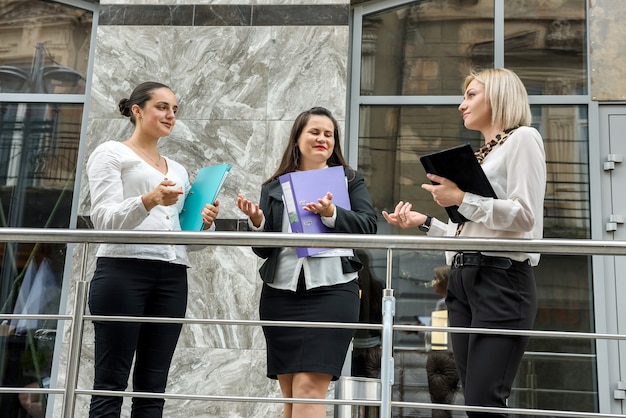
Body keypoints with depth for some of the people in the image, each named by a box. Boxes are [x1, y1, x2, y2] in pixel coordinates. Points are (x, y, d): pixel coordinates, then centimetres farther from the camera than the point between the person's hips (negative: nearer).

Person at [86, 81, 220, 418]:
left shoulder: (178, 170, 23)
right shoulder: (111, 153, 6)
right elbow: (103, 218, -7)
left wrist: (205, 222, 0)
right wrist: (149, 200, -24)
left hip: (172, 276, 5)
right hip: (123, 269, -5)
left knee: (152, 386, 3)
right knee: (111, 383, -6)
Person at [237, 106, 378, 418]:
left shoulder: (350, 179, 9)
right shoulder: (274, 187, 13)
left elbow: (368, 226, -3)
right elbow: (263, 250, 10)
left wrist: (331, 215, -18)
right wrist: (257, 222, -9)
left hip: (331, 290, -3)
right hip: (280, 294, 3)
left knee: (309, 388, -11)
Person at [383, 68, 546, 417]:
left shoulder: (522, 138, 2)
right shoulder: (480, 156, 24)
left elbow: (525, 216, -12)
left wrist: (463, 199, -13)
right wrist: (426, 222, 15)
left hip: (501, 277, -8)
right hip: (463, 279, 8)